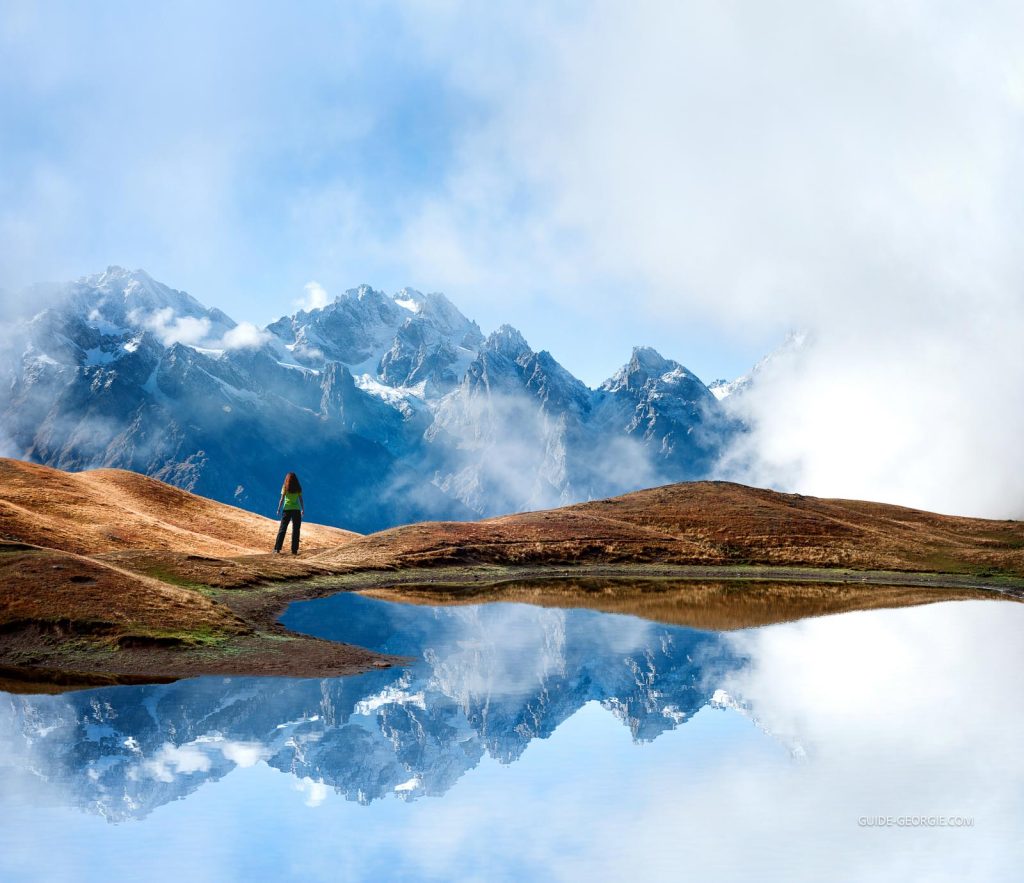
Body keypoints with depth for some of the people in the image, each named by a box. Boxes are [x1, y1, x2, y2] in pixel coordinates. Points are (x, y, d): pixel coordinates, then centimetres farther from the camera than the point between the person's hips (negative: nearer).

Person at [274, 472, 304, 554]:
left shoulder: (285, 487, 0)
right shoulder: (298, 488, 2)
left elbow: (282, 499, -2)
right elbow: (301, 500, 3)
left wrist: (279, 509, 4)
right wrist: (303, 509, 14)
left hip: (287, 509, 0)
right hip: (296, 510, 0)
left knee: (282, 529, 4)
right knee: (295, 531, 6)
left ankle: (277, 549, -1)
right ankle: (294, 550, 4)